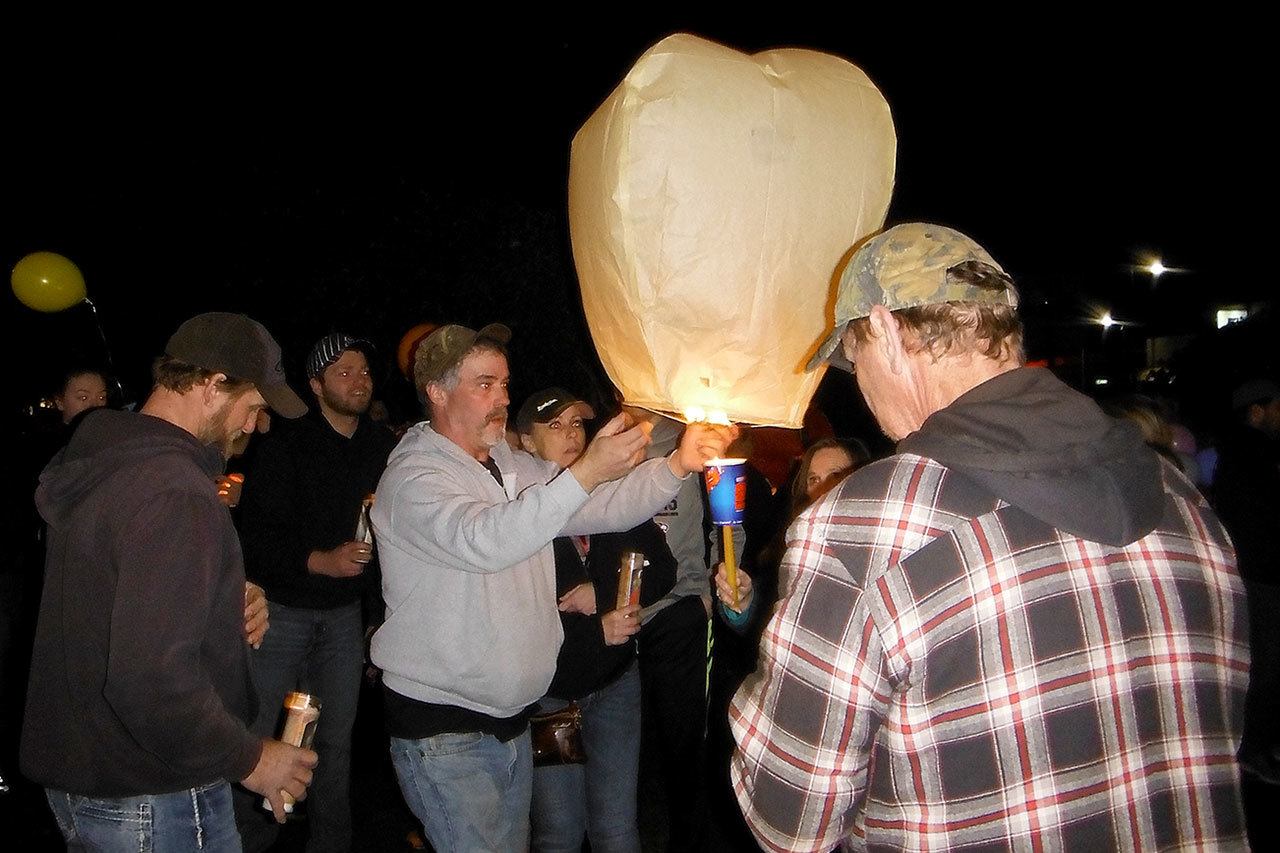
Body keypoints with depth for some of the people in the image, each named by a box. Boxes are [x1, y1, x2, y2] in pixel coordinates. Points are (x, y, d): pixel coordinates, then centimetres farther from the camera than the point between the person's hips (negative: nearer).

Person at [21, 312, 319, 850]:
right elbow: (151, 681, -32)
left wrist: (225, 602, 7)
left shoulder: (100, 463, 4)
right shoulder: (175, 495, -27)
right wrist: (249, 760, -19)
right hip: (154, 803, -9)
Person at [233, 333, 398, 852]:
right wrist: (319, 560, -25)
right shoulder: (285, 446, -8)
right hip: (281, 609, -3)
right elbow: (255, 532, -14)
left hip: (344, 613, 3)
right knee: (259, 734, 1)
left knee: (336, 740, 11)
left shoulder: (384, 448, 2)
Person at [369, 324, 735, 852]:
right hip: (442, 729, -7)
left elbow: (607, 507, 5)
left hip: (513, 718, 7)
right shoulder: (412, 477, -15)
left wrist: (678, 464, -12)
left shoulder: (517, 469, 10)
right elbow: (483, 541, -33)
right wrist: (585, 471, -39)